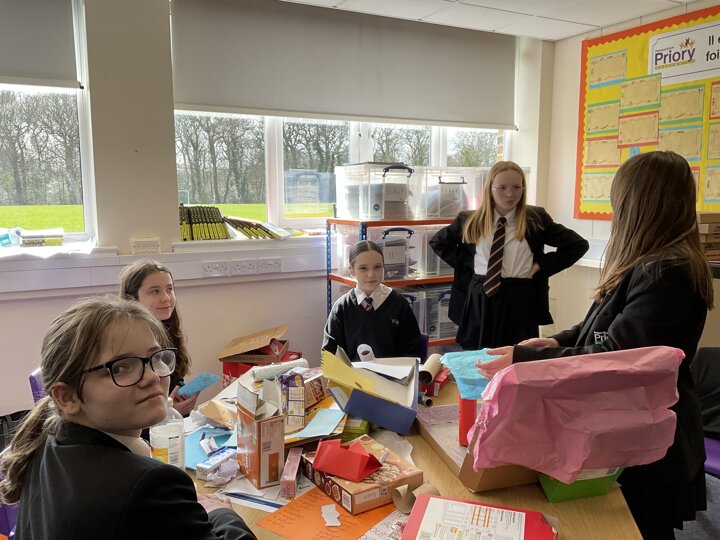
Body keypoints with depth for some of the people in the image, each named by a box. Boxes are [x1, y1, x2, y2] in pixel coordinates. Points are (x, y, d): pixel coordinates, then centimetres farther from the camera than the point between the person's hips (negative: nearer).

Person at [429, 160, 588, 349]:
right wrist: (464, 263, 5)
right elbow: (438, 241, 17)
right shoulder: (470, 221, 4)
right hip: (479, 302, 2)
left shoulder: (536, 218, -1)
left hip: (519, 303, -2)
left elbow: (578, 244, 3)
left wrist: (542, 265, -4)